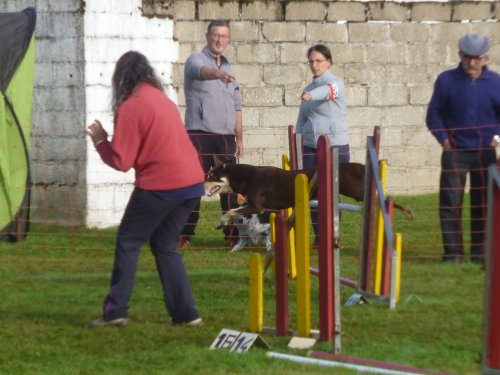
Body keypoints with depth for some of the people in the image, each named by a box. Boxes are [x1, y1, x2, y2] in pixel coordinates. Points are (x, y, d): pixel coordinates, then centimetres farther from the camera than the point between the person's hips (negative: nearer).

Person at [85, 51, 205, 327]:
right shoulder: (163, 100, 14)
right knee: (165, 245, 17)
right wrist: (114, 138, 21)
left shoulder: (130, 108, -9)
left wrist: (100, 141, 7)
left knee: (128, 243, 6)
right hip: (192, 183, 7)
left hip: (160, 186, -7)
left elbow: (121, 161, -9)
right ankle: (185, 313, 11)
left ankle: (116, 311, 2)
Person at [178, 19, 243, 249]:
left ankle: (233, 235, 8)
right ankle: (184, 236, -5)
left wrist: (239, 137, 15)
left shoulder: (228, 69, 20)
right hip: (200, 134, -6)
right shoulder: (196, 61, -1)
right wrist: (219, 74, -49)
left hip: (226, 137, 6)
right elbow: (202, 72, -27)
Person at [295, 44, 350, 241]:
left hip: (335, 146, -6)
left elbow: (328, 91, -30)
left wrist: (311, 96, -51)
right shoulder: (308, 88, 15)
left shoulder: (335, 83, -4)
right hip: (310, 147, 6)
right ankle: (319, 238, 11)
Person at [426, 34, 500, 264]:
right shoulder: (446, 80, 0)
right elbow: (433, 114, 4)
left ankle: (480, 252, 14)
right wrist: (443, 138, -8)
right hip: (455, 152, -1)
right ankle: (453, 252, 1)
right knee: (450, 203, -5)